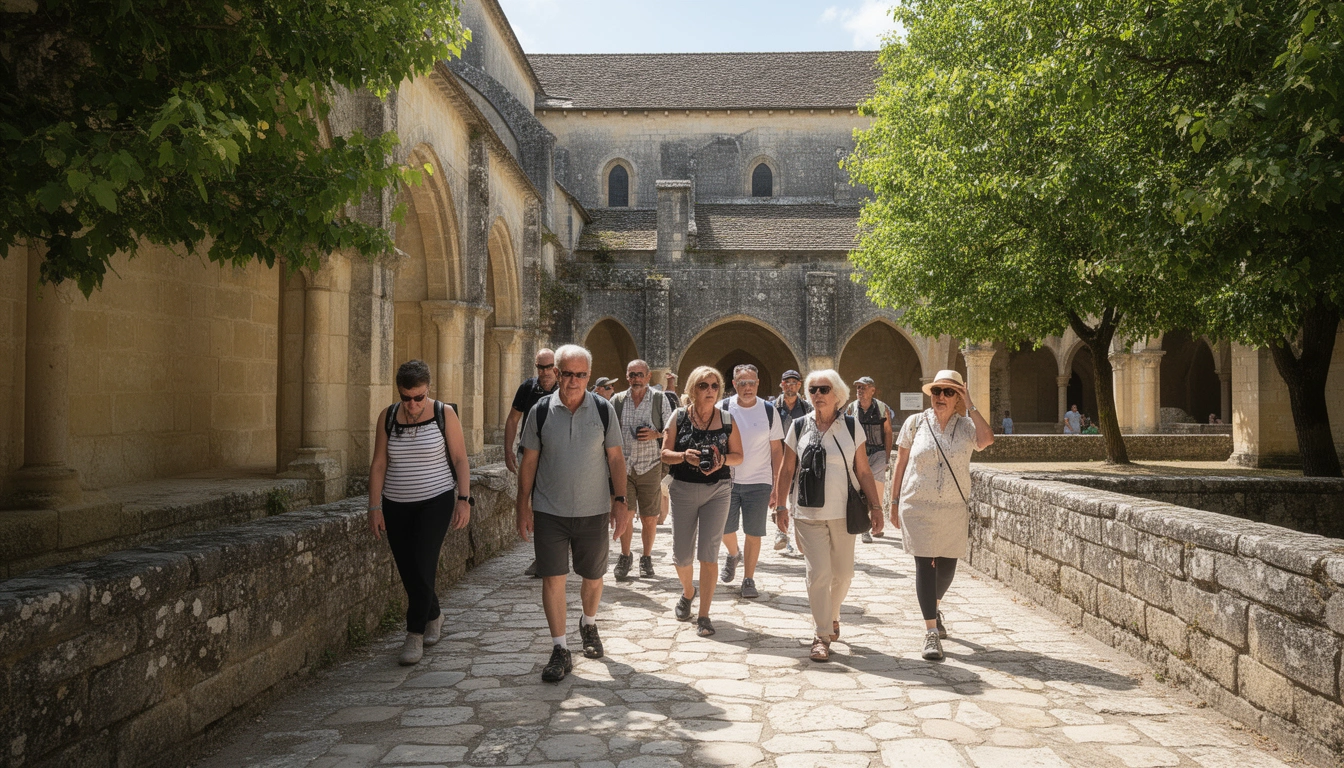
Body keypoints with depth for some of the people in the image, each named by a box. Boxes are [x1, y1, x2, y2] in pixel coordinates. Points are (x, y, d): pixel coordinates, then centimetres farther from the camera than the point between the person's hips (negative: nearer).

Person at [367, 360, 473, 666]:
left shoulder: (444, 414, -5)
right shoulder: (387, 417, 1)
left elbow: (460, 459, -2)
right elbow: (378, 464, 3)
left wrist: (464, 500, -10)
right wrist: (375, 507, -1)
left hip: (435, 501, -3)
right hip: (396, 506, 3)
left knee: (422, 566, -13)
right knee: (409, 571, 7)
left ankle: (415, 634, -2)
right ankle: (433, 615, 33)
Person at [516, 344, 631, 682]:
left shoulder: (603, 410, -2)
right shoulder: (541, 411, -2)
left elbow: (616, 457, 3)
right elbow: (529, 461, 3)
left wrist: (620, 501, -3)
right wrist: (524, 505, 0)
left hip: (594, 511, 1)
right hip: (549, 511, -1)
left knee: (593, 576, 13)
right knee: (552, 578, -3)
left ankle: (589, 624, 41)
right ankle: (560, 650, 8)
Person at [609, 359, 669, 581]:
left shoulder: (659, 400, 3)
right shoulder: (617, 401, 7)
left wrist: (655, 434, -12)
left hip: (650, 465, -1)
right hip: (623, 465, 1)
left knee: (649, 518, 3)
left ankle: (646, 558, 22)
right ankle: (625, 557, 21)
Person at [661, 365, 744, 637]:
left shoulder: (727, 419, 1)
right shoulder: (679, 416, -1)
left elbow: (739, 456, 5)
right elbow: (665, 454, 0)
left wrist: (722, 458, -16)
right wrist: (685, 456, -20)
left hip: (717, 490, 0)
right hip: (683, 490, 1)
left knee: (709, 553, -4)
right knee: (682, 553, 8)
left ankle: (704, 615, 4)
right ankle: (688, 591, 40)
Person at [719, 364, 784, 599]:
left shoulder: (769, 411, -2)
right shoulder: (723, 409, -2)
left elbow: (777, 450, 3)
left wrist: (777, 485, 0)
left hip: (759, 481, -1)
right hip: (727, 480, 1)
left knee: (753, 533, 2)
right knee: (724, 529, 8)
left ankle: (748, 580, 16)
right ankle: (733, 555, 40)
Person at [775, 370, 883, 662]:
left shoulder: (851, 426, 2)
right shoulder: (799, 427, 2)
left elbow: (863, 471, 3)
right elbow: (787, 470, 6)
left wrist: (875, 506, 0)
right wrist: (780, 505, 2)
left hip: (843, 512, 1)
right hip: (808, 514, -1)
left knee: (843, 573, 9)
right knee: (818, 572, -7)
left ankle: (832, 617, 36)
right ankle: (822, 635, 4)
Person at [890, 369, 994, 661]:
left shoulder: (966, 426, 3)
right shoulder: (916, 423, 2)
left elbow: (986, 440, -21)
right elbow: (900, 464, 6)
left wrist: (971, 406, -14)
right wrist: (895, 502, 5)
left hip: (954, 509, 2)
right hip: (918, 507, -2)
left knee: (947, 564, 12)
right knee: (925, 565, -7)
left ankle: (934, 607, 42)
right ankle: (931, 632, -3)